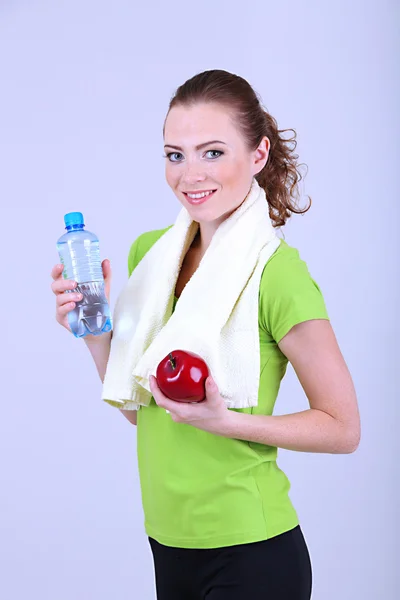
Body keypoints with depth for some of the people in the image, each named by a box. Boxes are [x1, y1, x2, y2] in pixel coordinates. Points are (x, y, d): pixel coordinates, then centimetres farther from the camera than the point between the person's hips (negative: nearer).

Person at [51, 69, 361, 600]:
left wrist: (224, 421, -22)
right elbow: (139, 410, 9)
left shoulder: (278, 274, -17)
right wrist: (96, 330, -5)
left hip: (249, 555, -6)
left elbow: (343, 429, -11)